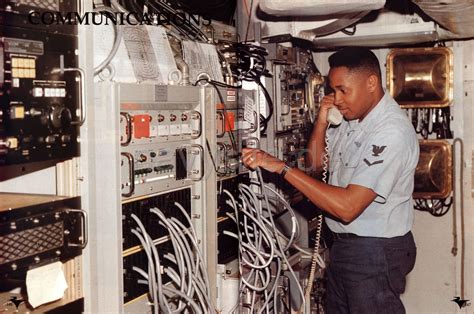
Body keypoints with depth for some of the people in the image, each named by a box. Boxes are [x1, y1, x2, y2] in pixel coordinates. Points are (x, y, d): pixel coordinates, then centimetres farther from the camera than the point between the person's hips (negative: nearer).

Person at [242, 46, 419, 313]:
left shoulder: (392, 132, -25)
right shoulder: (350, 116, 2)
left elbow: (348, 207, -30)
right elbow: (316, 162, 13)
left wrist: (282, 167, -29)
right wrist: (322, 121, -5)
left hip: (376, 251, -8)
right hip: (344, 242, 8)